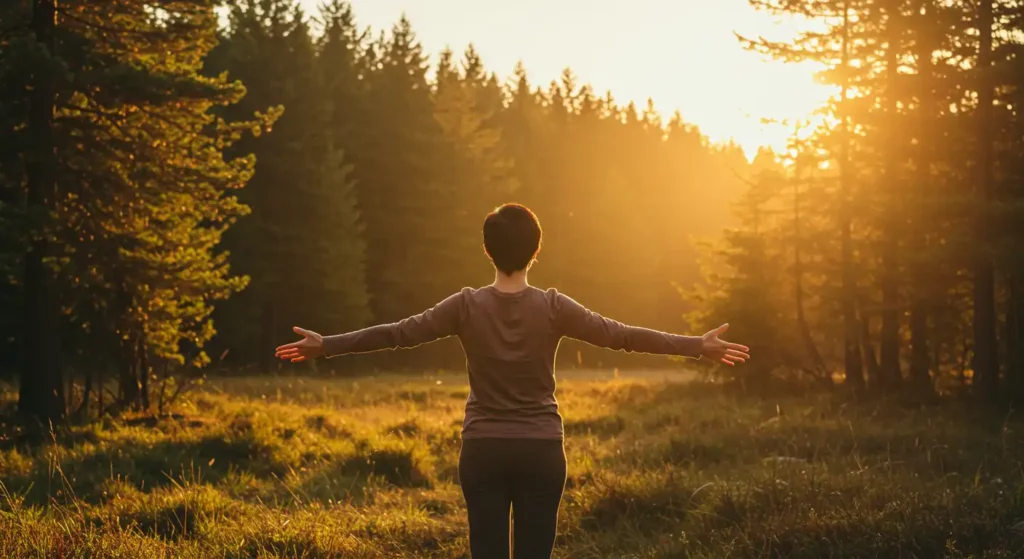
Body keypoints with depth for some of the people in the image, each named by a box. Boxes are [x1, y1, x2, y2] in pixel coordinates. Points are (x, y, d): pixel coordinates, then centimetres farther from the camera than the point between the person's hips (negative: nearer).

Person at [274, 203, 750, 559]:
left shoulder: (467, 306, -4)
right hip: (541, 453, 0)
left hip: (483, 453, 0)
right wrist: (699, 346, -2)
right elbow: (622, 335, -6)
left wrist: (325, 346, 4)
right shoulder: (553, 308, -5)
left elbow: (396, 334, -4)